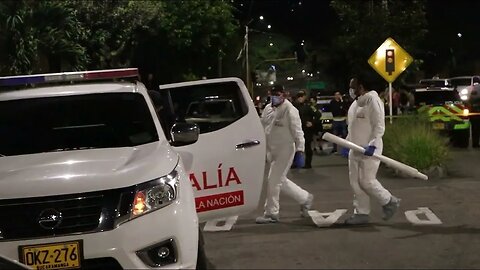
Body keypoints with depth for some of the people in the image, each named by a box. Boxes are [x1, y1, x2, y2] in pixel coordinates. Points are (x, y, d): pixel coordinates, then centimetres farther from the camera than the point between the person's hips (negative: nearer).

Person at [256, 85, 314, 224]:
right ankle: (305, 198, 32)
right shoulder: (268, 108, 8)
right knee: (281, 181, 15)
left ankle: (271, 213, 4)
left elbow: (297, 130, -17)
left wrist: (300, 147, -23)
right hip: (272, 150, 8)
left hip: (285, 150, -8)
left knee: (273, 181, -7)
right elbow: (263, 128, 15)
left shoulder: (289, 110, -14)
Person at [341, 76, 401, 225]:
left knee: (367, 181, -9)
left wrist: (372, 145, -25)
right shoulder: (355, 104, 14)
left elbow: (379, 127, -18)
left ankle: (390, 202, 11)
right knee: (356, 183, 8)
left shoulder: (373, 101, -14)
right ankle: (361, 213, 15)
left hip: (369, 151, -9)